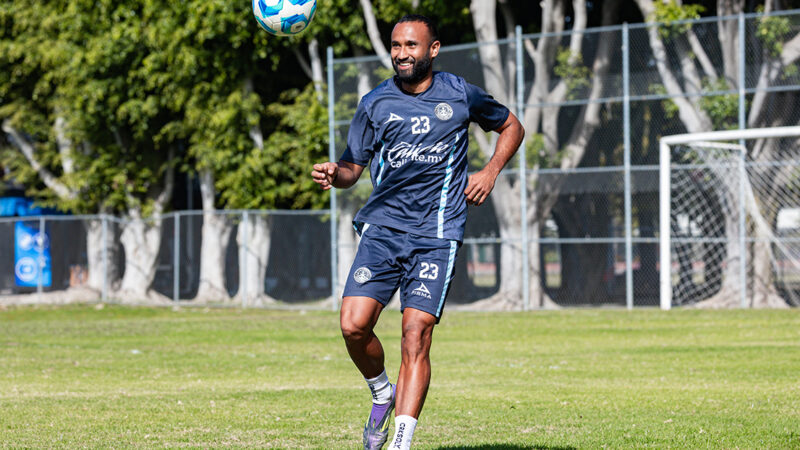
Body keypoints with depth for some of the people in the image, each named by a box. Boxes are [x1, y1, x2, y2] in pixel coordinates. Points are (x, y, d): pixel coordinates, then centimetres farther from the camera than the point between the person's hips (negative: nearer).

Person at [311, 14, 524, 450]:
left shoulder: (461, 95, 4)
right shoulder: (375, 103, 7)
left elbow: (511, 127, 21)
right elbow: (353, 167, 12)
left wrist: (489, 172, 5)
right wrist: (333, 173, -12)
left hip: (436, 234, -2)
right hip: (382, 227, 2)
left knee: (416, 334, -13)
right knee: (354, 324, -13)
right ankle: (382, 393, 17)